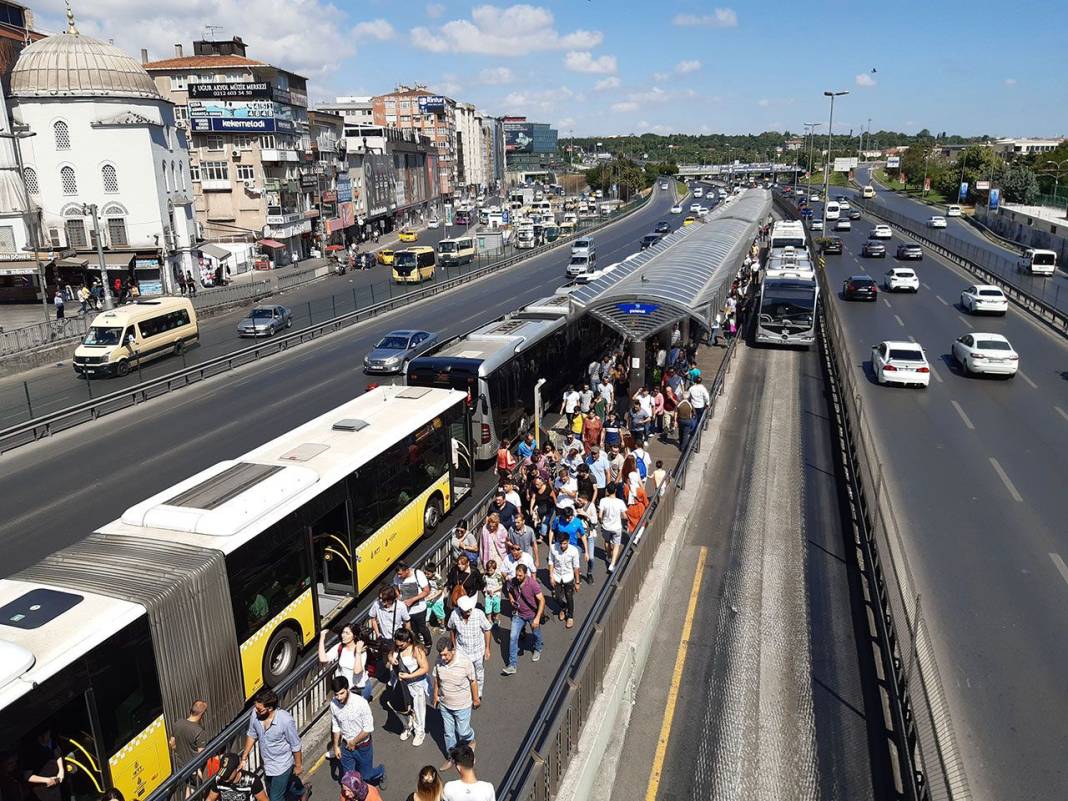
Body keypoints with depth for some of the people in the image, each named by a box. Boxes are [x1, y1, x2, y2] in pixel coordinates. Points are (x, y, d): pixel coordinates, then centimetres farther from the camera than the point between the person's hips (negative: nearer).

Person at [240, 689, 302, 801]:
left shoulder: (286, 720, -34)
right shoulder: (255, 714, -20)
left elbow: (295, 745, -19)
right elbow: (251, 735, 1)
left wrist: (298, 765, -8)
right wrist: (244, 757, 6)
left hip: (282, 765, -6)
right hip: (266, 764, 6)